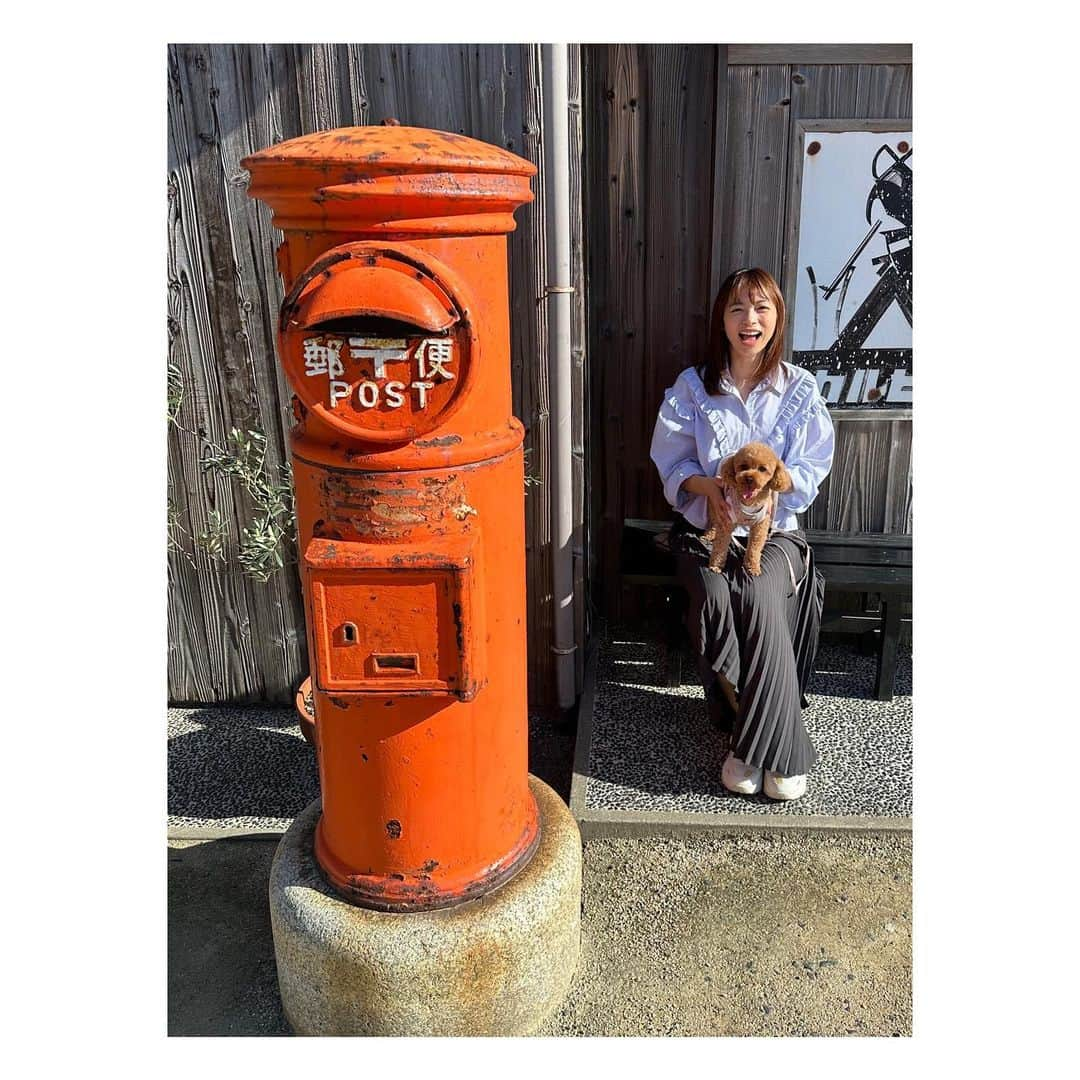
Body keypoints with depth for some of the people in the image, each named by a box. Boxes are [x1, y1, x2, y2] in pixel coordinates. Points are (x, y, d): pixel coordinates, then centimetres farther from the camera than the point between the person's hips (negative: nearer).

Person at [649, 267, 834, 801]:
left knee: (760, 597, -32)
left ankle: (759, 746, -19)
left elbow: (811, 470, 2)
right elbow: (671, 461, 4)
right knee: (714, 597, -30)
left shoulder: (800, 388, 6)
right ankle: (781, 748, -16)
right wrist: (706, 485, -17)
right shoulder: (692, 387, 5)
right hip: (705, 528, 1)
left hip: (775, 529, 0)